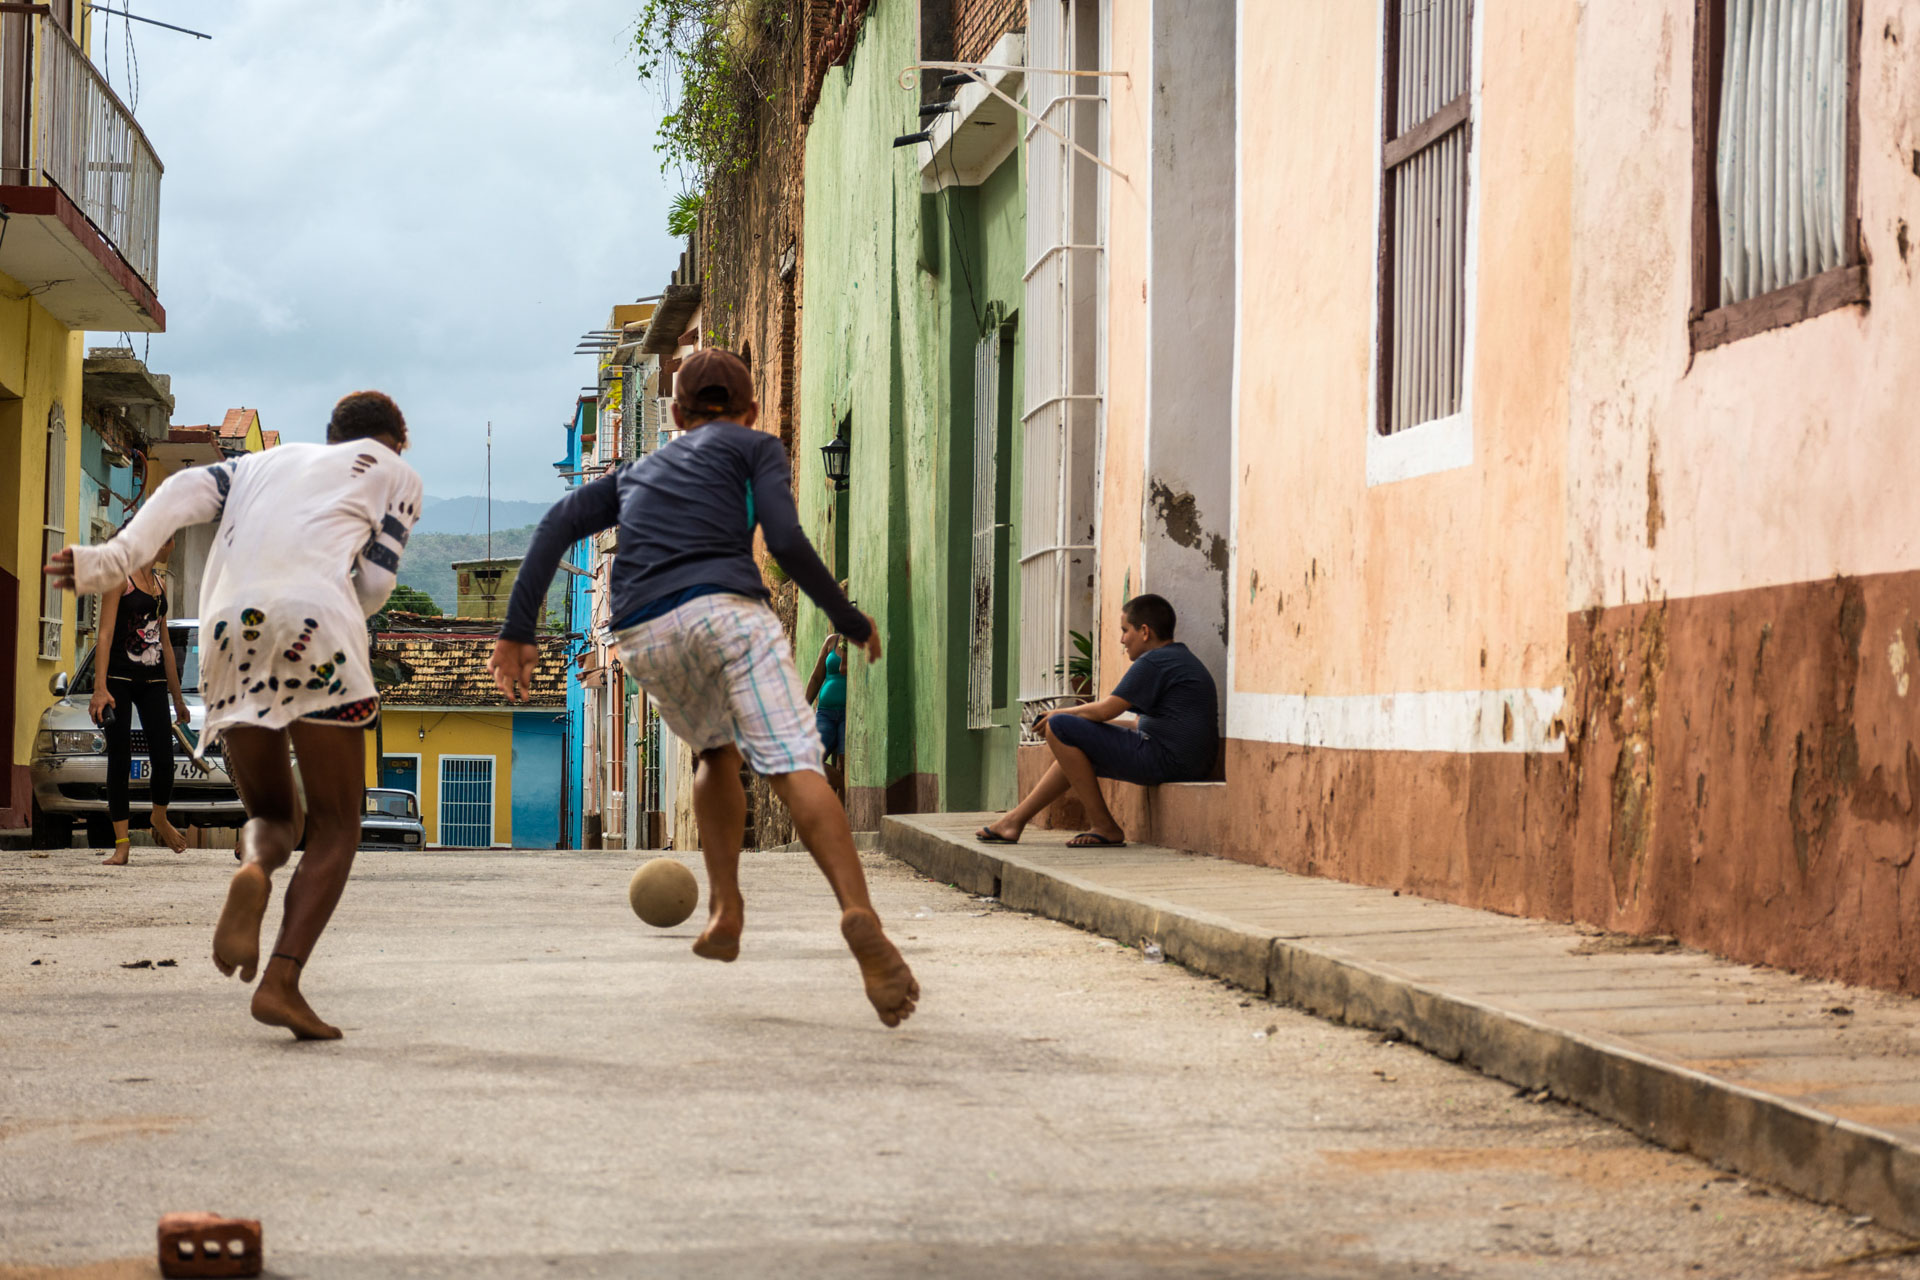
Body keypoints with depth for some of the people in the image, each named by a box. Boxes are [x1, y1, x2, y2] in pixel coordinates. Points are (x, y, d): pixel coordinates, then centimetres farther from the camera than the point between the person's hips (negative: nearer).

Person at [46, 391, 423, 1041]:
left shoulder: (263, 463, 33)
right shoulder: (395, 474, 23)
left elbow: (185, 492, 12)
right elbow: (374, 582, 9)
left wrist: (113, 558, -3)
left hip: (230, 629, 4)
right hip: (315, 626, -4)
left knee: (273, 814, 18)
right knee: (335, 825, 3)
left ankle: (253, 873, -20)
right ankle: (282, 981, -19)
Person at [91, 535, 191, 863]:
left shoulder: (159, 584, 16)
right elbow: (105, 635, -12)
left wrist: (178, 697, 21)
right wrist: (100, 688, -22)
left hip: (152, 680, 5)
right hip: (119, 678, -5)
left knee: (164, 759, -5)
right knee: (120, 760, -4)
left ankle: (160, 821, 21)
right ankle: (121, 843, -1)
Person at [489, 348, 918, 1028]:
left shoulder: (639, 472, 34)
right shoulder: (755, 447, 22)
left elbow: (559, 523, 18)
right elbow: (786, 541, 3)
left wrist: (518, 631, 15)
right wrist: (851, 621, 13)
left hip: (643, 638, 4)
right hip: (725, 608, -4)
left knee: (717, 752, 29)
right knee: (791, 767, -15)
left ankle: (726, 911, 17)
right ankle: (859, 914, -36)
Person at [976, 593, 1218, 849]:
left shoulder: (1154, 662, -12)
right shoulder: (1184, 660, 21)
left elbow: (1106, 710, -14)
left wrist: (1062, 712, 4)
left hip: (1167, 759, -11)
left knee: (1059, 727, -11)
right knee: (1074, 748, 26)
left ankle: (1105, 828, -8)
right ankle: (1015, 820, 25)